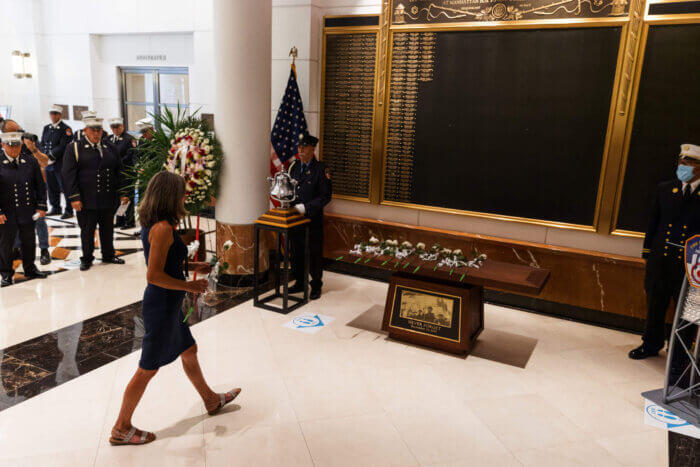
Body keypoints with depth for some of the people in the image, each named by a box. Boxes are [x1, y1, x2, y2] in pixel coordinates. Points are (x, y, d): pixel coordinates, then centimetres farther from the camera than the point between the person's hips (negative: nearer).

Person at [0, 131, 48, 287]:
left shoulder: (31, 162, 4)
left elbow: (40, 185, 8)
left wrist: (41, 206, 1)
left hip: (28, 212, 3)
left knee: (29, 242, 14)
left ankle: (30, 269, 30)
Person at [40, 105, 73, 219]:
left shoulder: (66, 129, -5)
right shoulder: (46, 128, 16)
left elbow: (63, 147, -14)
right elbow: (42, 144, 13)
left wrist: (51, 156, -17)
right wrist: (46, 156, -5)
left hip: (61, 164, -7)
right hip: (48, 164, 7)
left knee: (65, 187, -5)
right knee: (52, 188, 13)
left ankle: (69, 211, 0)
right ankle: (56, 209, 24)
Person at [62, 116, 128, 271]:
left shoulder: (108, 148, 14)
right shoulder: (75, 148, 0)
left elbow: (118, 171, 15)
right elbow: (69, 174, -6)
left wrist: (122, 192, 8)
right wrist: (74, 197, -13)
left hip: (108, 199, 4)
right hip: (87, 200, -4)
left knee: (108, 229, 13)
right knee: (87, 231, 5)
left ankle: (108, 255, 28)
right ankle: (86, 259, 19)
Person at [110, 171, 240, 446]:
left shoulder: (152, 224, 6)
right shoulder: (163, 228, -25)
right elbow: (154, 275, -27)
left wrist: (192, 266, 12)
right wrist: (190, 286, -19)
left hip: (166, 303, 10)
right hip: (162, 305, -10)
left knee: (189, 351, 24)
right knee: (148, 369, 6)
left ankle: (211, 400, 44)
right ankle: (121, 428, 24)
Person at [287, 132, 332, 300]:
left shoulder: (321, 169, -9)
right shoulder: (294, 166, 8)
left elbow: (325, 196, -12)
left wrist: (306, 207, -19)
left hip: (313, 219, -5)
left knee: (314, 254, 4)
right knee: (296, 252, 14)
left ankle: (316, 286, 19)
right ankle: (299, 283, 29)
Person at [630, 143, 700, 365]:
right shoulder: (665, 189, 7)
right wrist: (647, 252, 8)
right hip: (660, 258, 4)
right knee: (655, 304, 15)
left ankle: (680, 355, 21)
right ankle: (651, 344, 33)